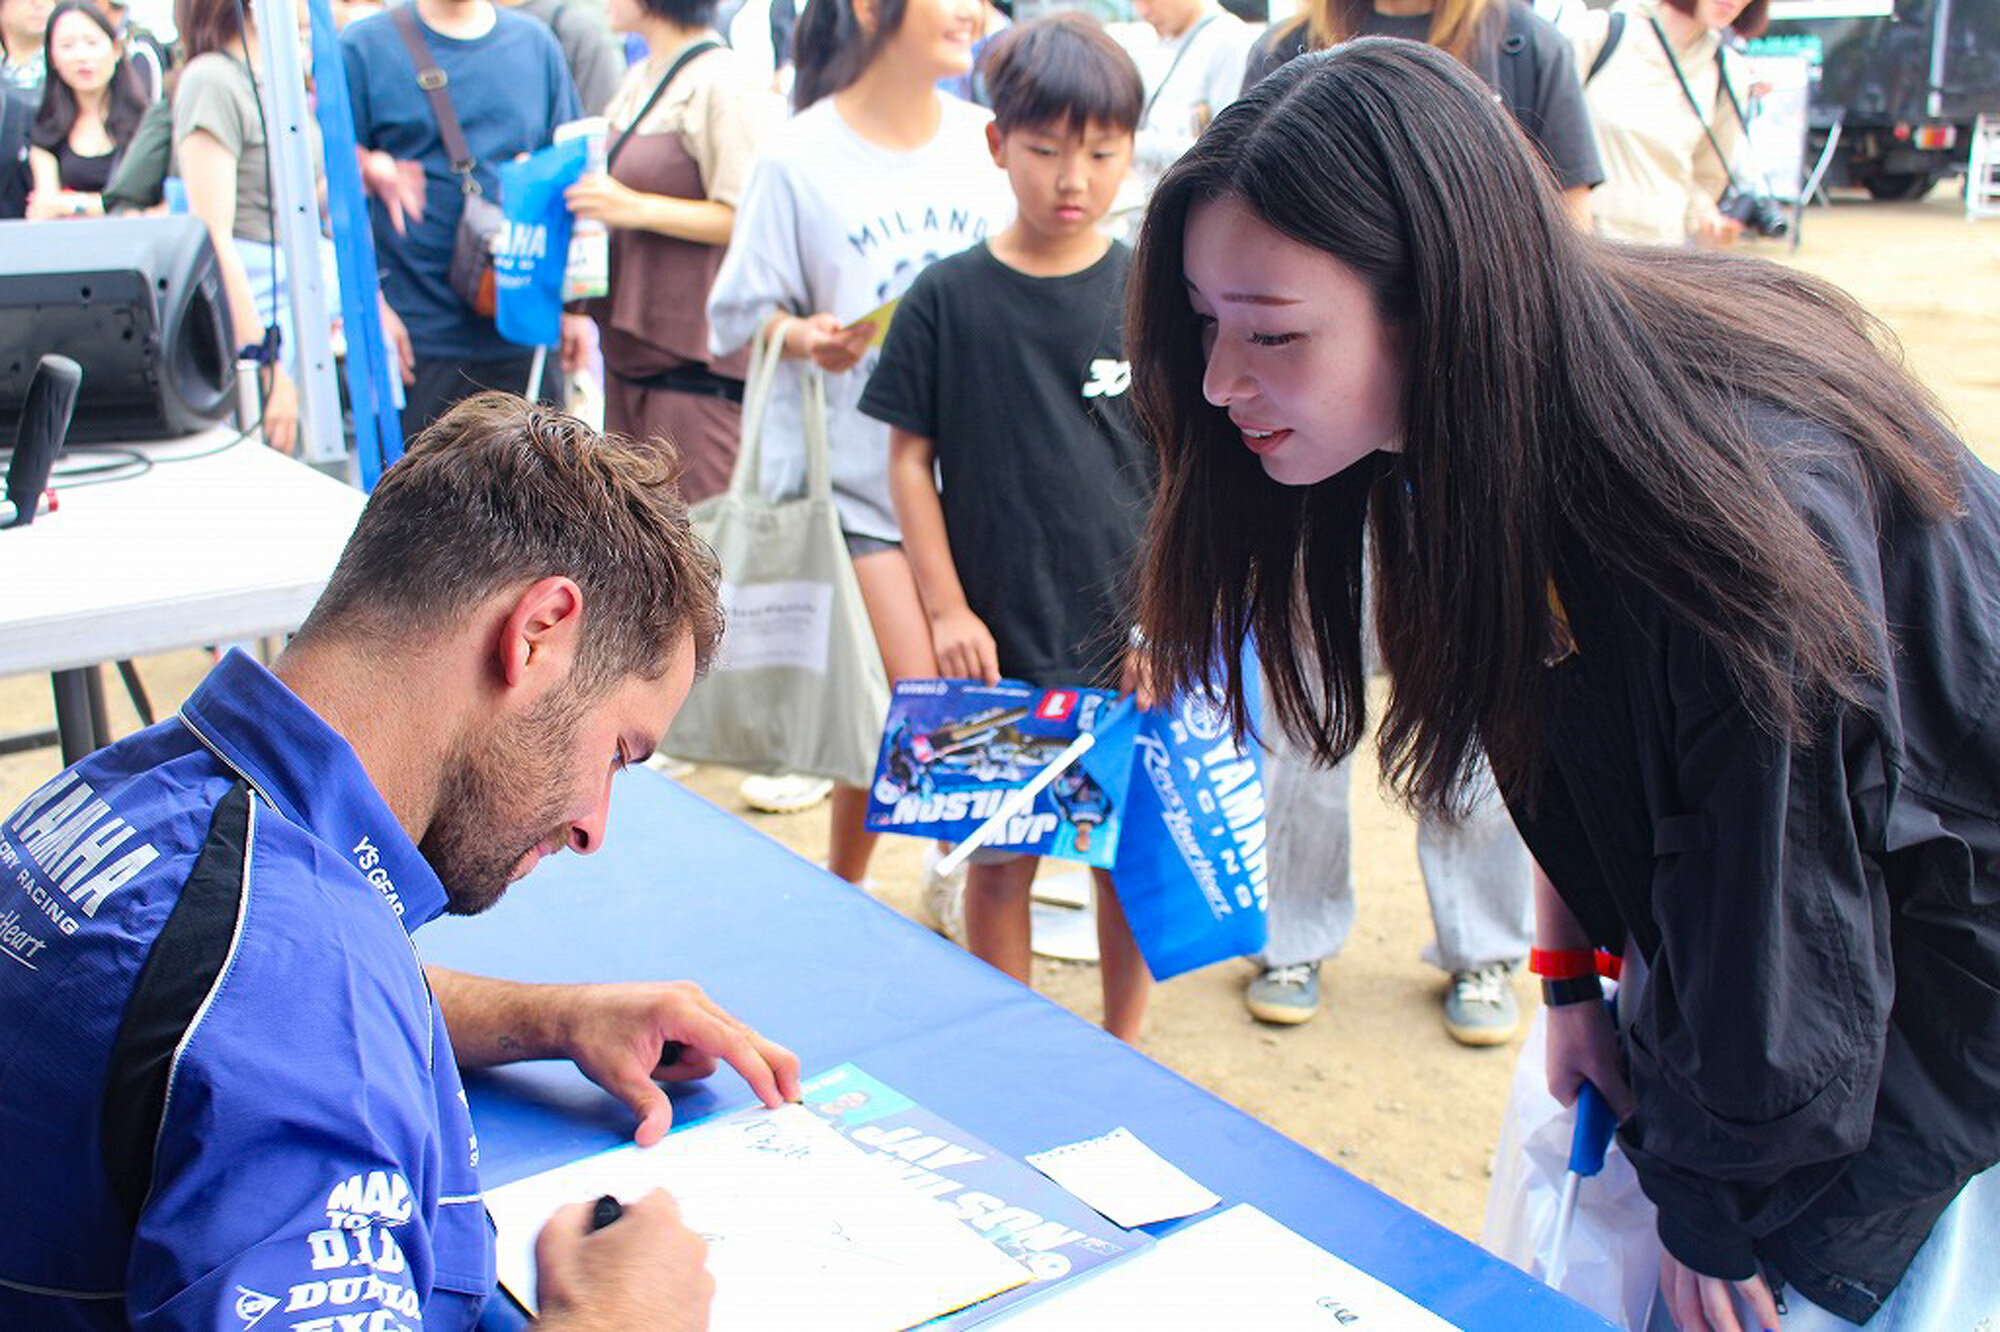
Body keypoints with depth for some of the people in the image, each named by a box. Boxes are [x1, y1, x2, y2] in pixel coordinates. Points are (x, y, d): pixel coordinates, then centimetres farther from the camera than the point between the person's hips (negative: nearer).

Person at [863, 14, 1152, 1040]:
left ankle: (1123, 1052, 31)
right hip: (998, 639, 0)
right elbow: (910, 460, 1)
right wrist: (946, 608, -4)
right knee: (999, 858, 9)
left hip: (1133, 641, 1)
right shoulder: (947, 299, -3)